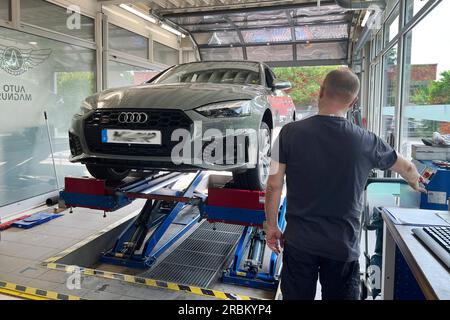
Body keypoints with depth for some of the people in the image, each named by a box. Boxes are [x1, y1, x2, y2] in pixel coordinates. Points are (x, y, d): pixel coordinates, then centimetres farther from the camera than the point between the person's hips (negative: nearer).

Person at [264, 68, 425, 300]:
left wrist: (271, 226, 6)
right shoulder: (366, 141, -6)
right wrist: (415, 182, 36)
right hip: (343, 245, 1)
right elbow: (406, 168, 14)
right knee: (339, 295, 18)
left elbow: (274, 186, -8)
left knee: (296, 296, 16)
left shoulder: (290, 133, -11)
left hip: (299, 241, 0)